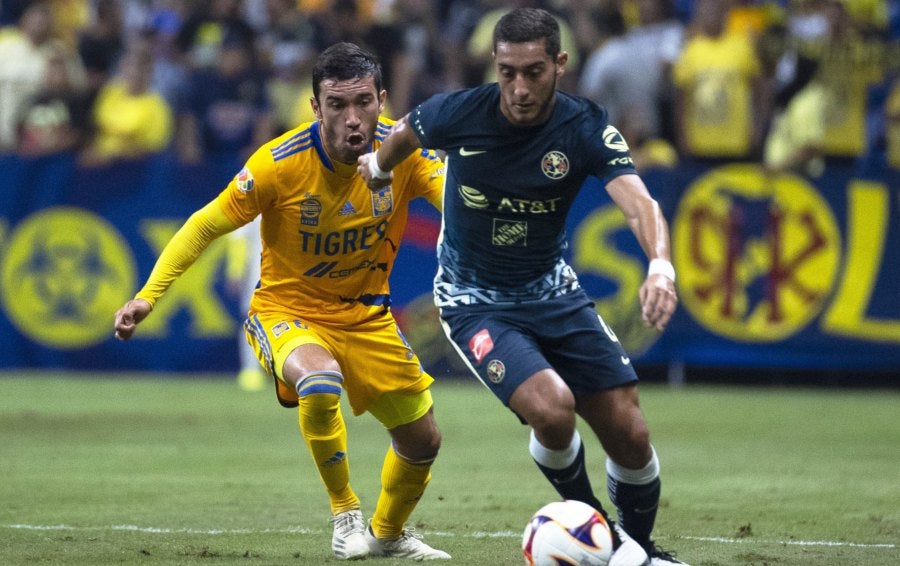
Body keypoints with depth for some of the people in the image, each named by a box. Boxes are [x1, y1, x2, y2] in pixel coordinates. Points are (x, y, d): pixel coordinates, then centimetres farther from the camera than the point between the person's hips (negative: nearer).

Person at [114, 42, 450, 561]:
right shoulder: (280, 163, -24)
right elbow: (205, 226, -15)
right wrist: (148, 295, -22)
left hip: (366, 316, 4)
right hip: (286, 310, -4)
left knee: (422, 441, 10)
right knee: (320, 381, -37)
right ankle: (346, 513, -13)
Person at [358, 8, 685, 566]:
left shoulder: (586, 128, -18)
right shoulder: (458, 113, -19)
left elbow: (640, 203, -34)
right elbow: (406, 131, 6)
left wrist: (661, 264, -54)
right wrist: (378, 166, 27)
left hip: (554, 293, 2)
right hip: (475, 304, -2)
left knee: (630, 434, -3)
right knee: (552, 407, -27)